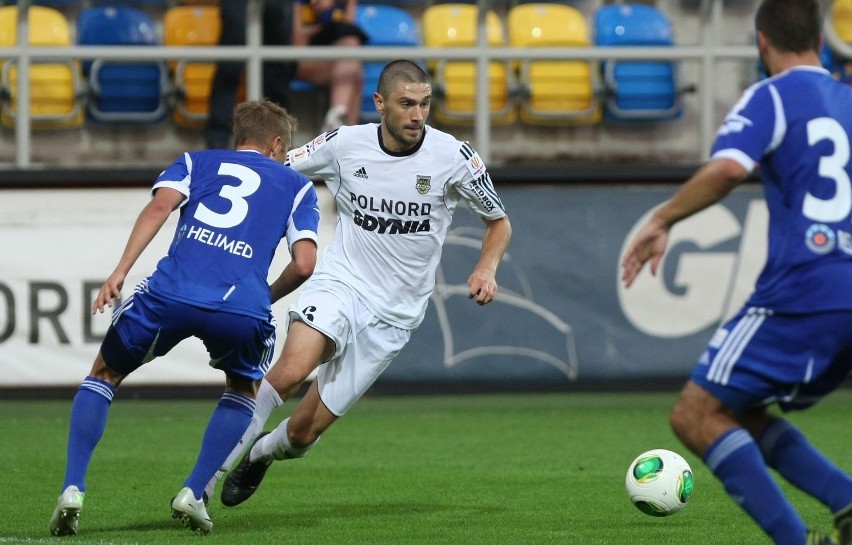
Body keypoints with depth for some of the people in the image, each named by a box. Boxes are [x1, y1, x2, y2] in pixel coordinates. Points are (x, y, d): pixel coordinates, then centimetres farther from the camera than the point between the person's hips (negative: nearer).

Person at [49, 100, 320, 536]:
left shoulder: (196, 162, 26)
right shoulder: (296, 186, 25)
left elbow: (160, 204, 4)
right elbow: (304, 263, 10)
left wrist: (120, 271, -3)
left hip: (170, 292, 0)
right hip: (242, 308, 0)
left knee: (104, 374, 24)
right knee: (242, 391, 32)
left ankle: (72, 489, 8)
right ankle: (194, 493, 15)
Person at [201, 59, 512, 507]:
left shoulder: (452, 157, -7)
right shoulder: (344, 145, -5)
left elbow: (499, 223, 8)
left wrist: (486, 268, -10)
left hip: (392, 314, 1)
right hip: (338, 284, 0)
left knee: (303, 431, -1)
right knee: (292, 369, -32)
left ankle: (261, 452, 37)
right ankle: (204, 481, -24)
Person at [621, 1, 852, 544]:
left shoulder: (770, 98, -1)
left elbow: (727, 168, -20)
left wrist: (662, 221, -10)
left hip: (800, 291, -7)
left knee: (697, 415, -3)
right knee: (744, 416, 18)